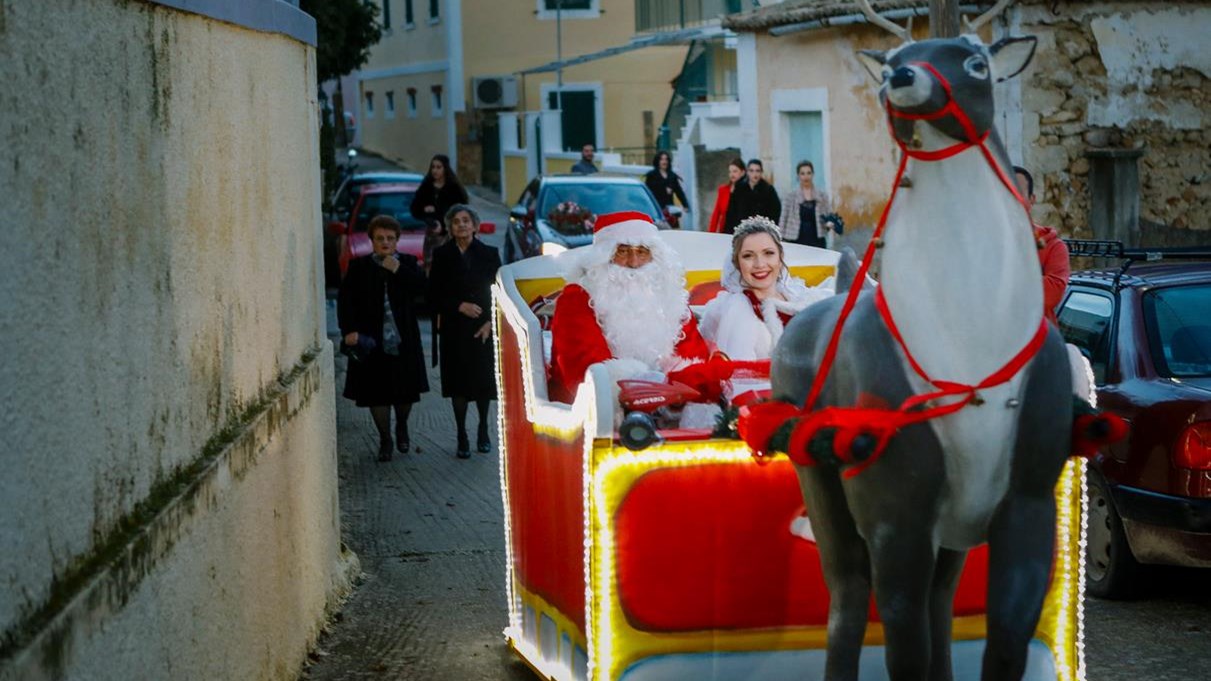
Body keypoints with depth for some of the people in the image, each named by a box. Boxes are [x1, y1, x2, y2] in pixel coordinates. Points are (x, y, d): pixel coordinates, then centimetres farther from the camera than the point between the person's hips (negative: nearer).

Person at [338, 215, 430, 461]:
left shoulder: (408, 264, 5)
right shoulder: (359, 267, 2)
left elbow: (422, 288, -10)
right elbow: (345, 300, -3)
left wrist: (398, 270, -16)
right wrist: (349, 330, -15)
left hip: (403, 340, 1)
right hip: (371, 341, -1)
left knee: (406, 391, 7)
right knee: (376, 393, 2)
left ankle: (402, 427, 35)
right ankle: (385, 439, 18)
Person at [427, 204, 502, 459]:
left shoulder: (489, 254, 3)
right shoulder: (442, 255, 1)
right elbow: (434, 297, 1)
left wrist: (490, 323, -7)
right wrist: (459, 306, -12)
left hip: (484, 329, 1)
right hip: (454, 330, 0)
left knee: (483, 381, 4)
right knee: (459, 384, 0)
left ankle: (483, 431, 21)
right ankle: (462, 436, 7)